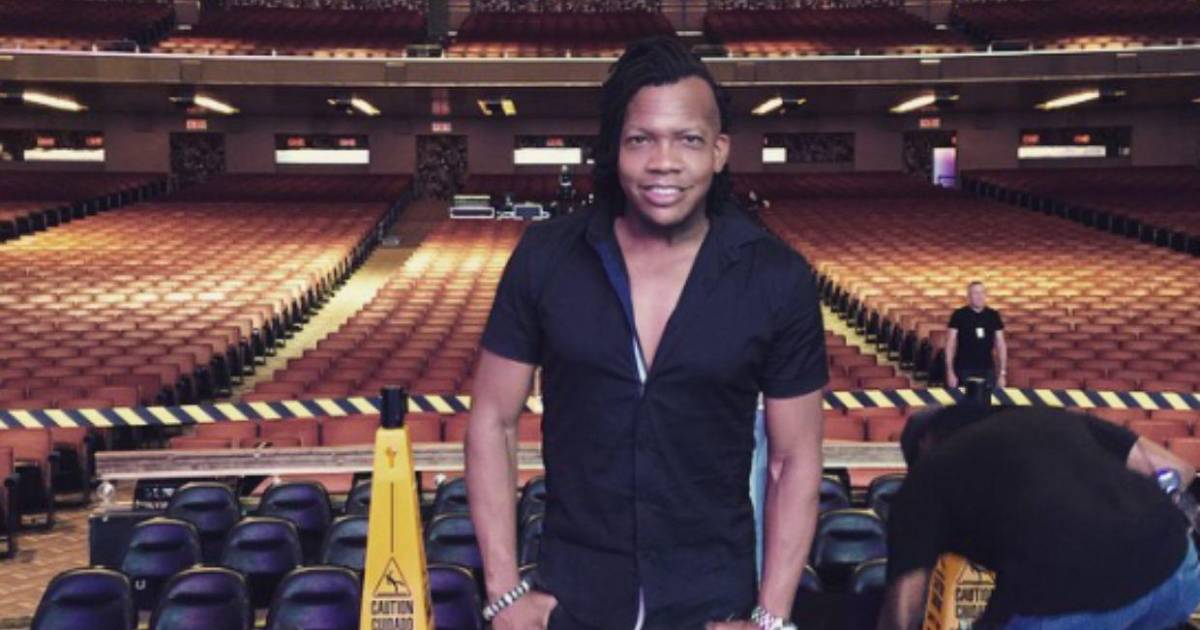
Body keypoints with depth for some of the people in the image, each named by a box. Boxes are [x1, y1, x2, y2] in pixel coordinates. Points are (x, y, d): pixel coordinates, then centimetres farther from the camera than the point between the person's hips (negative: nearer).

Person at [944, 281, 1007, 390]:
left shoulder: (993, 315, 5)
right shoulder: (959, 315, -4)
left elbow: (1000, 344, 8)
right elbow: (950, 344, -3)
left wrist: (1002, 373, 3)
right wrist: (950, 372, -9)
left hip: (988, 371, 3)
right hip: (964, 371, -3)